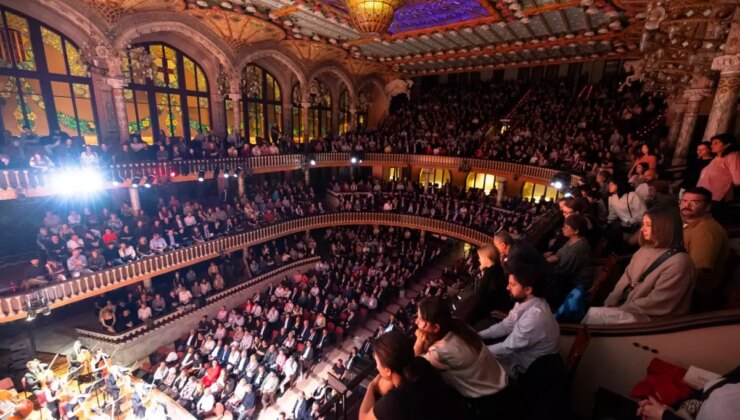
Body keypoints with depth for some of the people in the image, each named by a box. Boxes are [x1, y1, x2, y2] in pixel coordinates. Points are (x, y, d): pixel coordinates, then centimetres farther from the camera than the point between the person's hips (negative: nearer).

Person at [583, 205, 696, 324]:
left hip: (649, 318, -7)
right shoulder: (644, 250, 7)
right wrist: (609, 304, -4)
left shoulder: (678, 262, -17)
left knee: (593, 315, -20)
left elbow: (656, 303, -20)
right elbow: (626, 279, 7)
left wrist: (619, 310, -16)